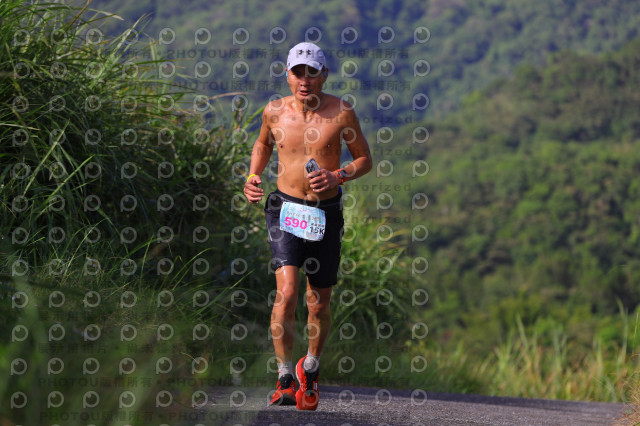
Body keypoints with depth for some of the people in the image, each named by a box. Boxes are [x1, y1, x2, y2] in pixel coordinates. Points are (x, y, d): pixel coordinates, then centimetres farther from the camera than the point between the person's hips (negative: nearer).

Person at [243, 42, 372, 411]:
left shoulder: (341, 112, -6)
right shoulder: (275, 111, -1)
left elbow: (365, 159, 3)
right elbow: (263, 145, 21)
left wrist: (338, 176, -16)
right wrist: (253, 177, 4)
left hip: (326, 213, 0)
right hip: (286, 209, 0)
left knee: (320, 301, 9)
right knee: (286, 292, -18)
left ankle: (311, 368, 35)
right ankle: (285, 378, -7)